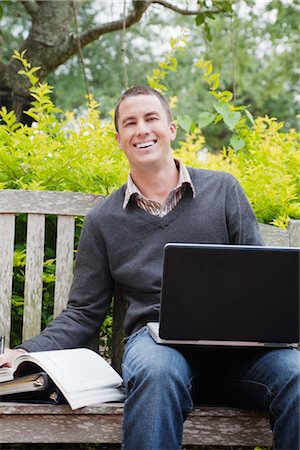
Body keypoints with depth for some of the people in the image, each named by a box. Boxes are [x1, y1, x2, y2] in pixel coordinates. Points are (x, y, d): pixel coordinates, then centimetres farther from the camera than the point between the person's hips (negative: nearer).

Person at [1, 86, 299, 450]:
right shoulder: (103, 221, 14)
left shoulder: (222, 189, 13)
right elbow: (83, 312, 15)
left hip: (233, 338, 1)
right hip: (155, 340, -1)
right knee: (156, 372, -39)